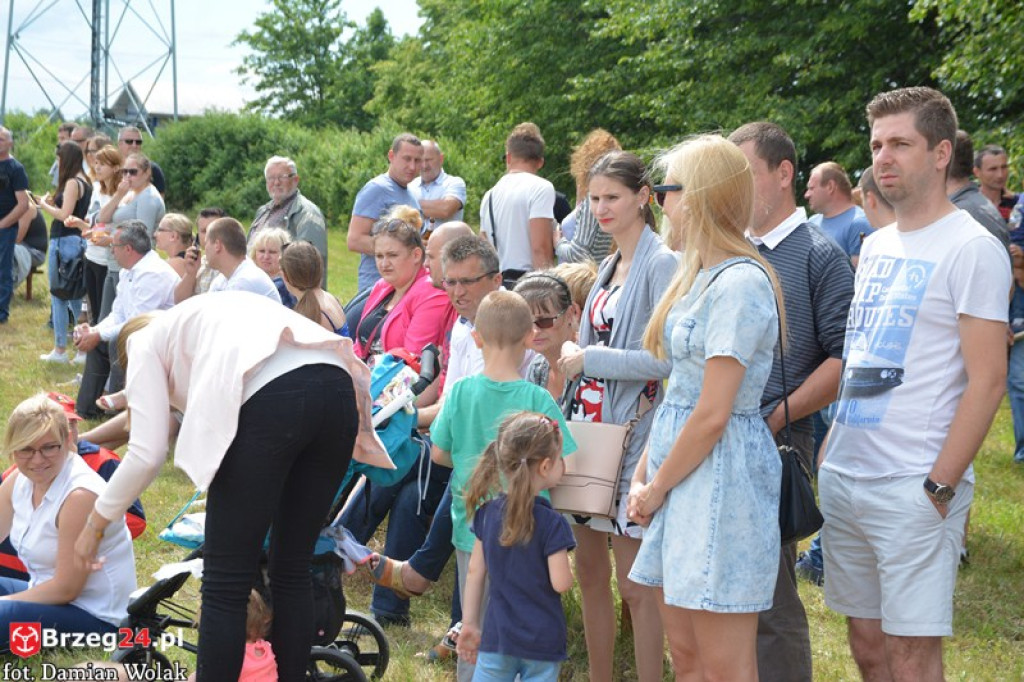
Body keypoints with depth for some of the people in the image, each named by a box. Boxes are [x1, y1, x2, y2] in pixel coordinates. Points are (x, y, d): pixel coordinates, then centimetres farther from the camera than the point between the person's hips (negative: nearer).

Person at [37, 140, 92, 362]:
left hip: (64, 242, -9)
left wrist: (44, 205, -5)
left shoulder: (72, 183, -14)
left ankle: (60, 350, 3)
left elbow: (64, 215, -19)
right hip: (78, 241, 9)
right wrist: (53, 204, 11)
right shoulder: (85, 182, 12)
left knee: (58, 296, -1)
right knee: (75, 296, 13)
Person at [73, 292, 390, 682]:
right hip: (340, 390, 7)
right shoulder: (213, 317, 42)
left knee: (225, 584, 6)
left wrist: (94, 523, 23)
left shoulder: (146, 341, 23)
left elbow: (147, 453, 11)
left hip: (271, 399, -7)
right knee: (292, 573, 20)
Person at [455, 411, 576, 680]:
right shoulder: (551, 523, -16)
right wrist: (566, 565, 6)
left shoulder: (488, 513, -1)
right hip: (543, 640, -4)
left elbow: (475, 572, 4)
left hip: (497, 635, 4)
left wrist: (469, 624, 12)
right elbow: (561, 583, -16)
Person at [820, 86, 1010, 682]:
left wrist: (940, 485, -17)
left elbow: (987, 380, -13)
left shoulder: (972, 248, -9)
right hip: (843, 475, 7)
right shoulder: (875, 246, 14)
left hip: (914, 487, -7)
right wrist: (830, 449, 14)